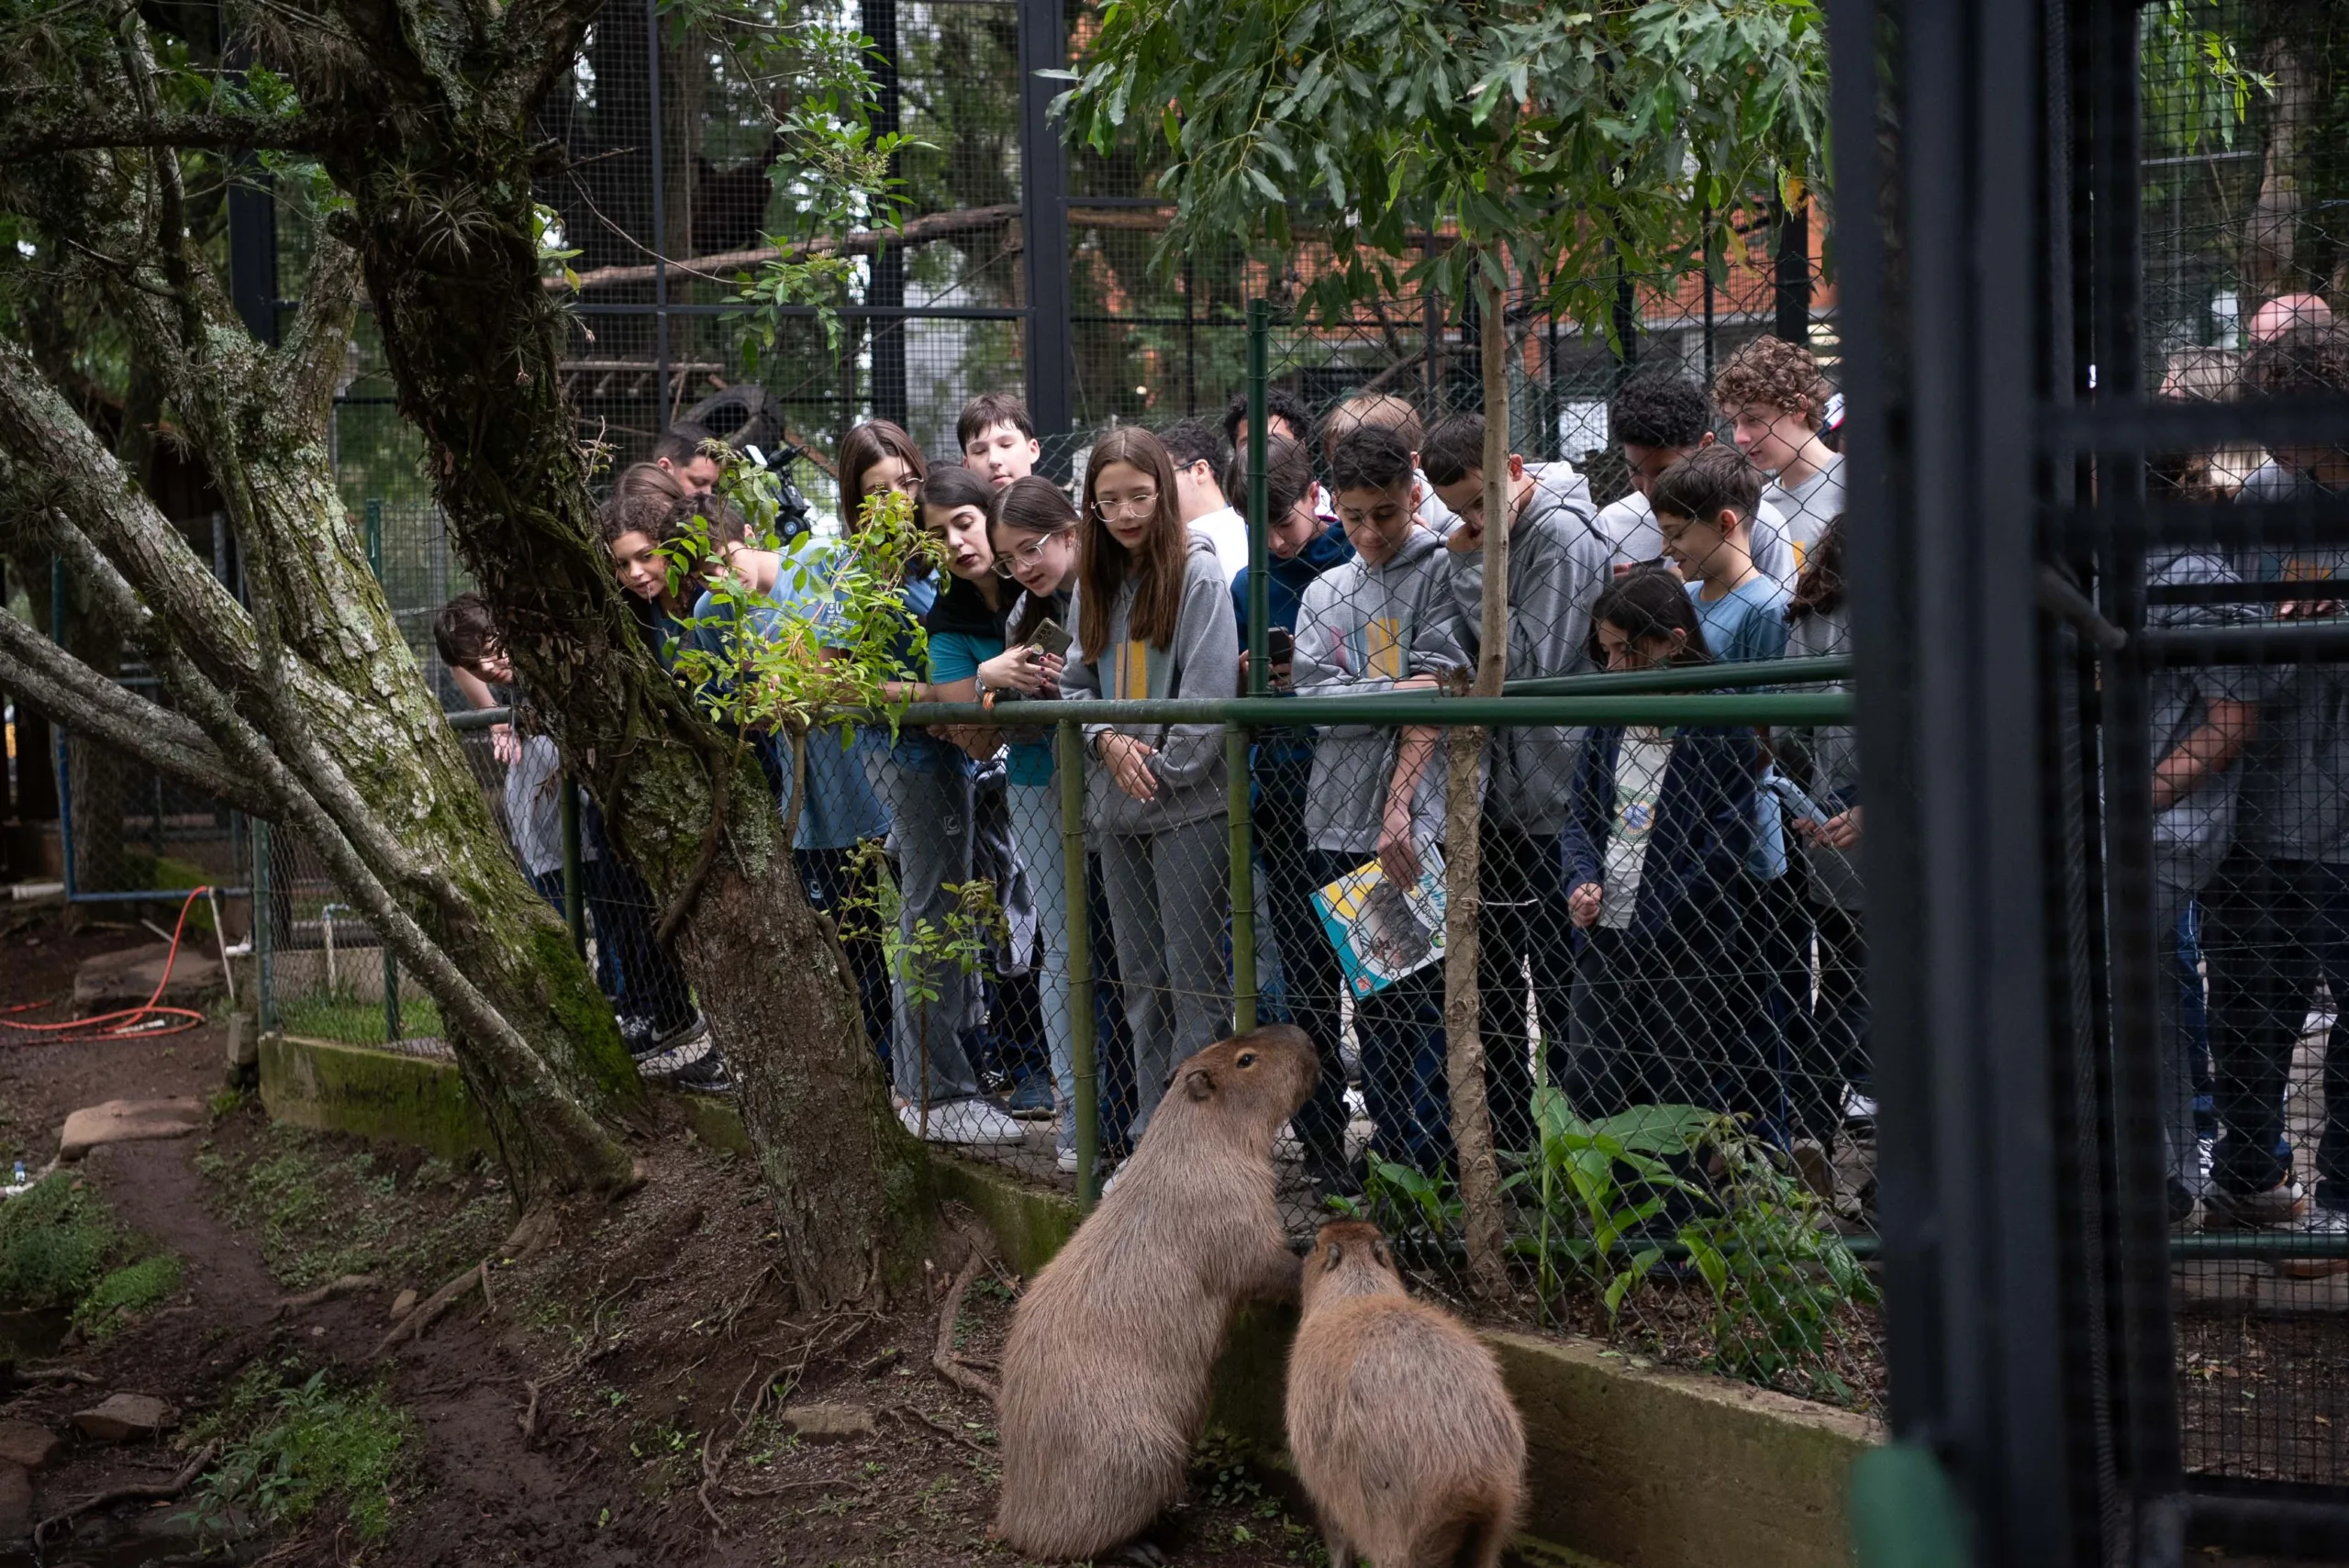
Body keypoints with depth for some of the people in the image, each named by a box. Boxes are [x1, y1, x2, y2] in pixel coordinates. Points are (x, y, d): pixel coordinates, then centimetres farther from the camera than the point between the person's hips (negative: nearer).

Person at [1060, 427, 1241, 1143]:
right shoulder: (1094, 583, 12)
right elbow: (1077, 682, 13)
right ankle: (1150, 1130, 20)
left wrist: (1163, 772, -12)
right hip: (1118, 803, 7)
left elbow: (1210, 692, -13)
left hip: (1188, 803, -7)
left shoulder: (1199, 574, -8)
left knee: (1194, 974, -5)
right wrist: (1108, 739, -6)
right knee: (1141, 976, 12)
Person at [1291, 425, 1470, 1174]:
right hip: (1340, 830, 5)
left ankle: (1432, 1163, 0)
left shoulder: (1441, 573, 0)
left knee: (1423, 1001, -5)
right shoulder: (1325, 593, 15)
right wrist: (1400, 690, -13)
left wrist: (1400, 807, -17)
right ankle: (1389, 1158, 18)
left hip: (1420, 827, -5)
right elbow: (1315, 699, 0)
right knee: (1371, 1006, 10)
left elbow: (1437, 693, -10)